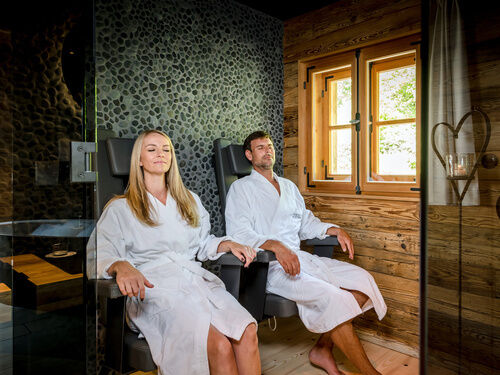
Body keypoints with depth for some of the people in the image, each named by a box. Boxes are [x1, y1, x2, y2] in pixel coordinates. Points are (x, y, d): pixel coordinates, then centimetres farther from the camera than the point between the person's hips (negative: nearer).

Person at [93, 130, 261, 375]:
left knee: (248, 331, -25)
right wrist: (122, 267, -26)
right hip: (155, 289, -4)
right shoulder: (120, 208, 10)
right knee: (219, 346, -29)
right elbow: (102, 253, -2)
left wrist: (228, 244, 6)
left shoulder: (190, 201, 25)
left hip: (197, 280, 4)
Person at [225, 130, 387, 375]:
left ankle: (323, 350, 1)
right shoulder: (241, 188, 2)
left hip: (299, 258, 7)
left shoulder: (289, 186, 24)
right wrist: (275, 246, -27)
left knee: (362, 279, -9)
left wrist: (334, 229, 5)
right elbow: (237, 233, -11)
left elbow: (306, 222, 25)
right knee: (330, 297, -27)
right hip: (268, 266, -7)